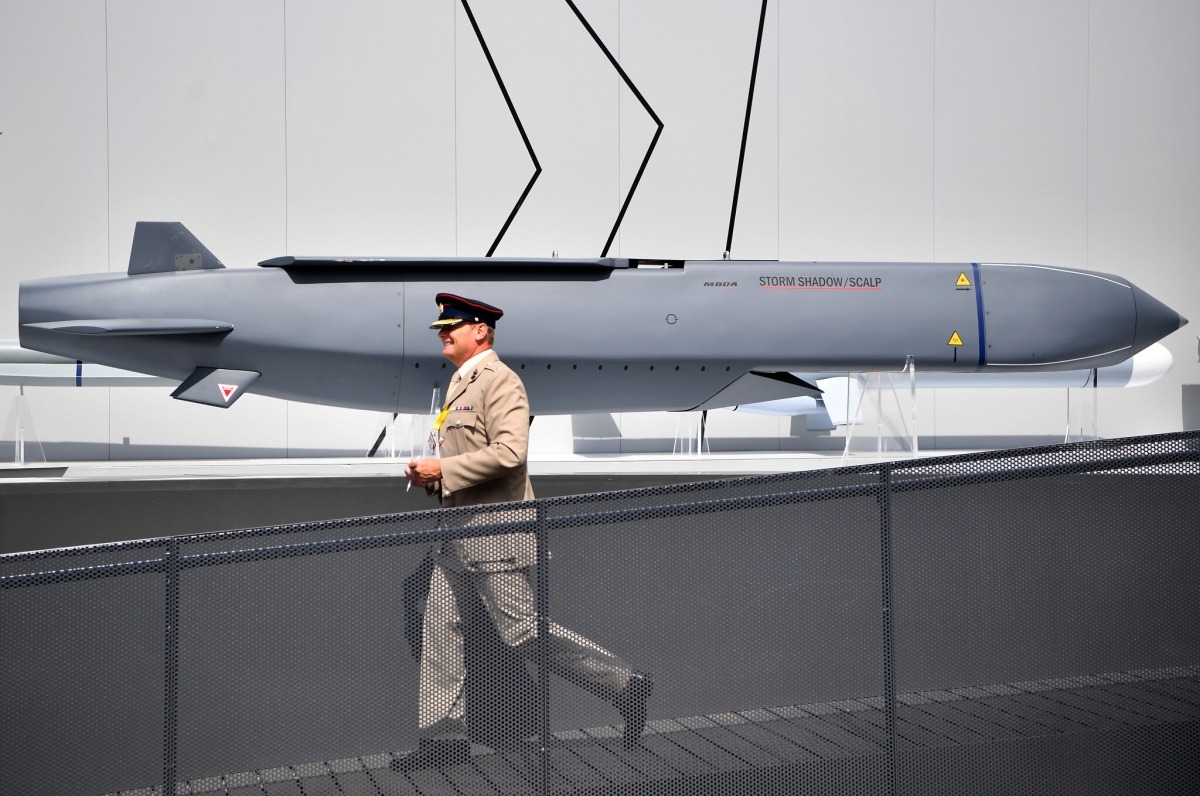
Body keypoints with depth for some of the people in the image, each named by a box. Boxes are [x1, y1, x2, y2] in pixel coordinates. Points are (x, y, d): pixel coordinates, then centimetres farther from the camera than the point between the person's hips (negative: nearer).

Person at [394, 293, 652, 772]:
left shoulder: (500, 381, -14)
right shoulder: (461, 384, 17)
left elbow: (508, 453, -26)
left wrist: (443, 470, -20)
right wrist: (429, 476, 9)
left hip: (495, 534, -10)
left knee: (523, 632, -7)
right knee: (440, 628, 8)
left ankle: (623, 684, 4)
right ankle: (443, 734, 14)